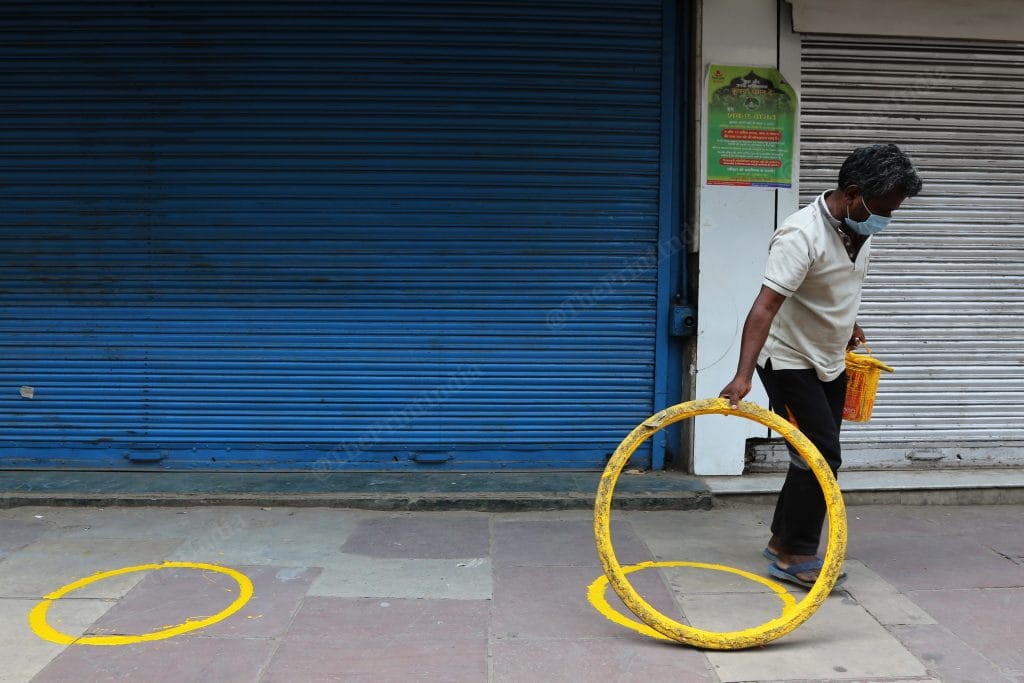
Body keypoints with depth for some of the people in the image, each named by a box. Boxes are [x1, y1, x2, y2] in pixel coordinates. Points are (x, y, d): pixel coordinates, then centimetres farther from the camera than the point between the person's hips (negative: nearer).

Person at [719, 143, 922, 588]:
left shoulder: (860, 228, 0)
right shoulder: (802, 236, -28)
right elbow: (765, 306, -37)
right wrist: (743, 375, -45)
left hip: (830, 361, 9)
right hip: (790, 362, -9)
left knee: (817, 456, 12)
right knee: (820, 456, -11)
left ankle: (783, 540, 25)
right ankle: (796, 556, 1)